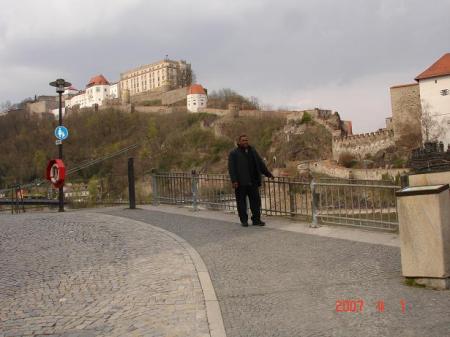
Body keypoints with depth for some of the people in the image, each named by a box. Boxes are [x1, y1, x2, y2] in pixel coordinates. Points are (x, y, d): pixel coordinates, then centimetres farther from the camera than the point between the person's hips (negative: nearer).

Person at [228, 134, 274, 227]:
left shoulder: (252, 151, 15)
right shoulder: (234, 153, 0)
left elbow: (260, 163, 20)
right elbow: (231, 168, -7)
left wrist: (268, 174, 18)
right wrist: (234, 180, -16)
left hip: (253, 182, 4)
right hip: (240, 183, -4)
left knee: (256, 200, 4)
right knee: (241, 202, 2)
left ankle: (256, 219, 11)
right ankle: (244, 220, 12)